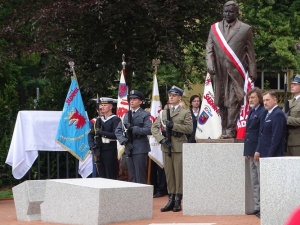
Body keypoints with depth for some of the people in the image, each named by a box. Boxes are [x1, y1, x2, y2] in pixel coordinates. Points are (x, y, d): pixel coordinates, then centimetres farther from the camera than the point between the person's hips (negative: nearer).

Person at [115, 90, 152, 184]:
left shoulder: (145, 115, -1)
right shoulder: (126, 115, 17)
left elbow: (149, 130, -15)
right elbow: (118, 130, 12)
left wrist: (133, 128, -21)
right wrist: (124, 141, -5)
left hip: (140, 150, -6)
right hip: (129, 149, 6)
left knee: (140, 177, -6)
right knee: (132, 176, 10)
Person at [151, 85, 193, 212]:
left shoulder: (185, 113, 4)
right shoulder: (163, 113, 14)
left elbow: (189, 128, -7)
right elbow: (154, 128, 9)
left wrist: (173, 125, -16)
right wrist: (161, 139, -7)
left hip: (179, 147, -4)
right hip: (166, 147, 4)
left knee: (179, 174, -4)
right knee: (169, 174, 5)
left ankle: (178, 201, 1)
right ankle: (171, 200, 10)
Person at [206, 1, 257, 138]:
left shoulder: (245, 29, 6)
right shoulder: (214, 28, 12)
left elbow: (250, 52, 5)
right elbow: (209, 48, 9)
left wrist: (252, 72, 0)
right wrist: (210, 64, -7)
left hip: (236, 72, -3)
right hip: (220, 71, 3)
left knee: (233, 101, -10)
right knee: (221, 102, 5)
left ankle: (230, 131, -11)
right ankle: (223, 130, 11)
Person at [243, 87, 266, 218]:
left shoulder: (263, 112, -12)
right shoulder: (252, 112, 16)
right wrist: (247, 151, 14)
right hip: (251, 152, 10)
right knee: (254, 182, 12)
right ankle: (258, 206, 17)